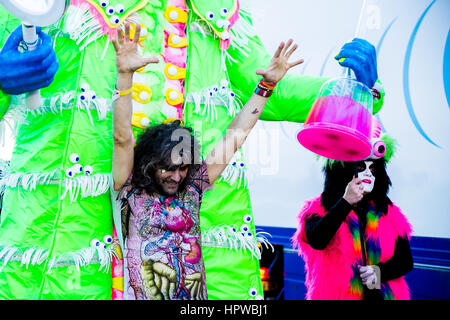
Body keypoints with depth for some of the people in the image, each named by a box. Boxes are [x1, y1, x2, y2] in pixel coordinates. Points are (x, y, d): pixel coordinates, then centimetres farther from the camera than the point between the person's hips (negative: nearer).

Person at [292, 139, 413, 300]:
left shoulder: (388, 212, 4)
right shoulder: (320, 209, -5)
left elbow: (406, 261, 6)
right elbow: (316, 241, -24)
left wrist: (381, 271, -14)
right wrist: (346, 202, -21)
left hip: (382, 294, 3)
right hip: (336, 294, -3)